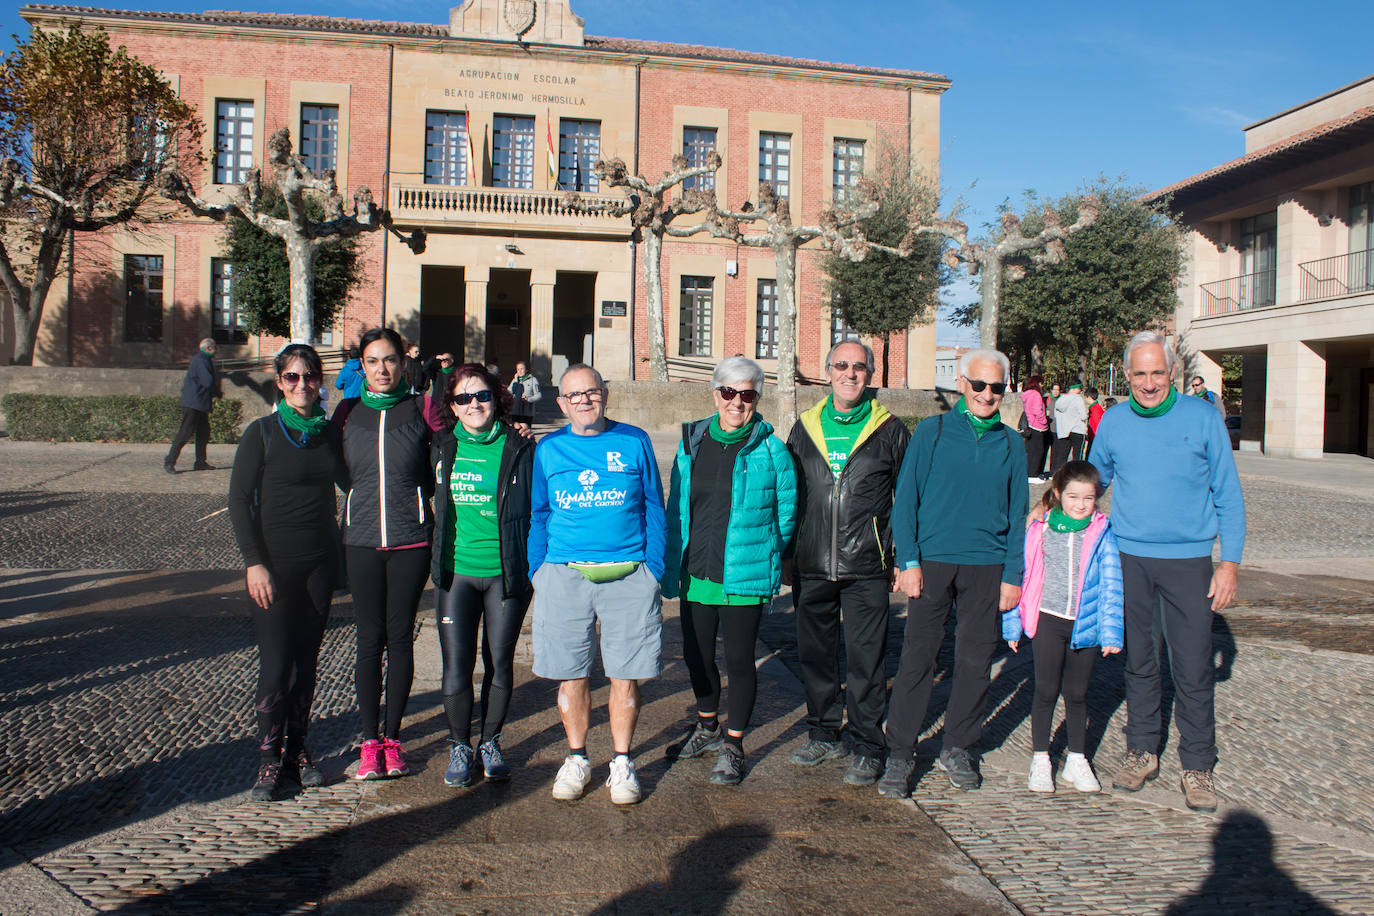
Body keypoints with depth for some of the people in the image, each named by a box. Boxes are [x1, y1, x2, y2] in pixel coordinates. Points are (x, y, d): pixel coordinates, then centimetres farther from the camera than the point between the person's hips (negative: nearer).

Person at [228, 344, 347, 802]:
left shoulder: (329, 433, 7)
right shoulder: (263, 433, -4)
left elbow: (351, 483, 17)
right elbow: (239, 500, -6)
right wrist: (255, 562, -12)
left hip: (320, 562, 4)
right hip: (274, 564, -4)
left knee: (307, 661, 9)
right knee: (275, 665, -6)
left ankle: (297, 750, 21)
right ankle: (269, 759, 8)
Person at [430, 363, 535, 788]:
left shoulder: (518, 449, -2)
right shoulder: (442, 448, 5)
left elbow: (536, 510, 1)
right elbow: (430, 504, 17)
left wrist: (533, 565, -2)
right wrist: (433, 559, 11)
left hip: (506, 573, -1)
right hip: (456, 572, 2)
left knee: (500, 662, 9)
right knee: (456, 665, 1)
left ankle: (490, 742, 26)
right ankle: (459, 746, 19)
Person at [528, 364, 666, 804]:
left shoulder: (634, 442, 5)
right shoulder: (548, 449, 9)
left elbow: (654, 510, 7)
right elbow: (537, 517, 14)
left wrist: (654, 568, 0)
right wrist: (537, 571, 4)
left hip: (628, 574, -1)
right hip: (565, 574, 1)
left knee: (626, 675, 3)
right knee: (571, 674, 6)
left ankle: (622, 763, 20)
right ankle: (576, 759, 24)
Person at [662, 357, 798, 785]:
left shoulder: (771, 450, -7)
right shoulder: (692, 444, 6)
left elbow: (785, 514, 2)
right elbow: (676, 510, 10)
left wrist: (769, 560, 7)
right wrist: (671, 567, 8)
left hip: (744, 577, -4)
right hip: (697, 572, 4)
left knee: (739, 660, 4)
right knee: (697, 655, 16)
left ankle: (733, 747, 22)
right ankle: (708, 727, 39)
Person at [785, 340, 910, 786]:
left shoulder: (890, 430, 3)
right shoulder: (805, 428, 9)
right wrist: (786, 558, 13)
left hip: (867, 569, -3)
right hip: (812, 567, 3)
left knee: (866, 658, 1)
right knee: (815, 653, 12)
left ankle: (867, 748, 15)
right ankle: (824, 734, 29)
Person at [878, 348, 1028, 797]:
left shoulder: (1011, 443, 8)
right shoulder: (931, 431, 1)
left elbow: (1017, 513, 11)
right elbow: (906, 499, 1)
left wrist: (1012, 575, 4)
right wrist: (908, 561, -6)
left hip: (987, 566, 2)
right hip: (932, 560, -2)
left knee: (975, 660, 8)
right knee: (917, 658, -1)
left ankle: (958, 747, 25)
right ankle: (900, 753, 9)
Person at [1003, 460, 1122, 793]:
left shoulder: (1102, 534, -3)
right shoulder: (1039, 530, -2)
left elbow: (1111, 584, -1)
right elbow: (1020, 576, 5)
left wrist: (1110, 631, -5)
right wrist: (1012, 624, 8)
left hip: (1086, 625, 0)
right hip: (1048, 620, 0)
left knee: (1077, 694, 12)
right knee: (1046, 691, 7)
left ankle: (1077, 760, 27)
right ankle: (1040, 759, 20)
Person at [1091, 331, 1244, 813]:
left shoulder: (1202, 417, -2)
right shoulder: (1113, 421, 4)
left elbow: (1228, 494, 1)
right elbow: (1092, 481, 21)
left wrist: (1230, 563, -4)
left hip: (1188, 560, -2)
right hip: (1130, 557, 2)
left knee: (1193, 669, 0)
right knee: (1139, 662, 11)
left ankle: (1197, 766, 15)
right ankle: (1142, 751, 26)